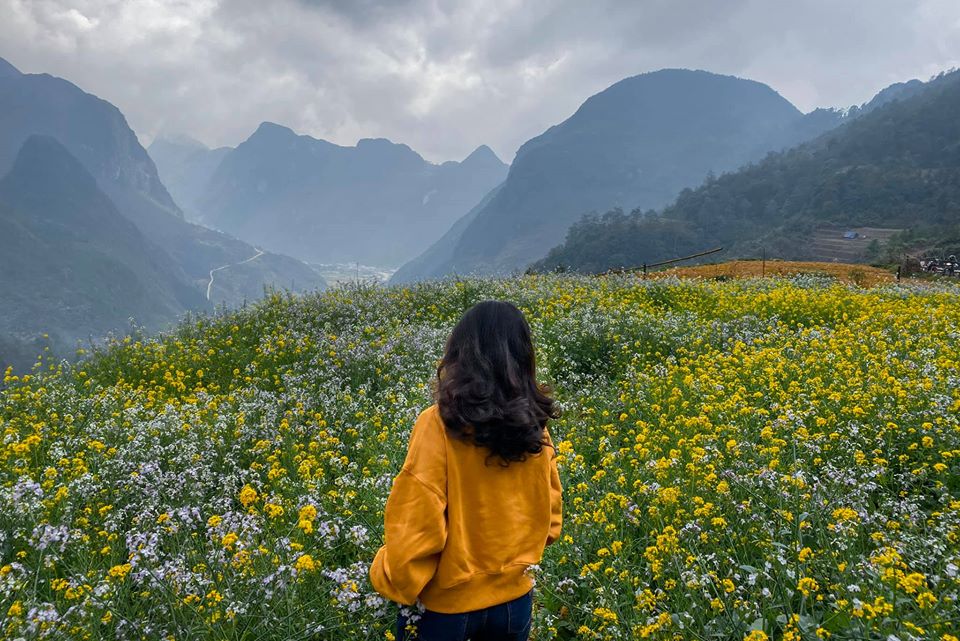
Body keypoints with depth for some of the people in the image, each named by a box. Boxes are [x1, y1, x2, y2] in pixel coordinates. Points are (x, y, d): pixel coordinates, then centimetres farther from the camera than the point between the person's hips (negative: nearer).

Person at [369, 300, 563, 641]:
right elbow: (550, 515, 4)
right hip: (516, 599, 4)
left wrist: (392, 581, -3)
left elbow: (416, 523, -20)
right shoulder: (534, 427, -8)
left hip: (443, 602, -3)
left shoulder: (439, 425, -23)